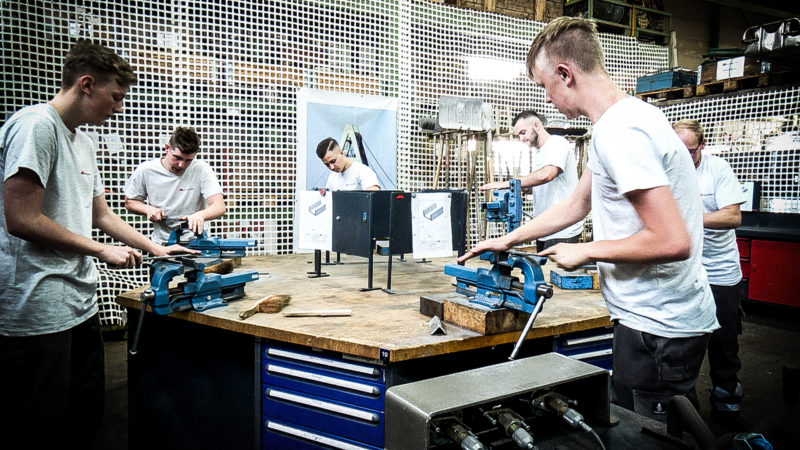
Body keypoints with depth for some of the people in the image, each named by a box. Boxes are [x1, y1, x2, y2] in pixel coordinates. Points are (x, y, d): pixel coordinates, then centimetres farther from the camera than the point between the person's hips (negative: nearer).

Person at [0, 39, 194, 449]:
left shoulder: (83, 142, 16)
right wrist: (102, 251, -12)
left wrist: (156, 249, 18)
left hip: (80, 303, 9)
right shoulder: (36, 126, -13)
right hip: (38, 312, -9)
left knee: (87, 416, 17)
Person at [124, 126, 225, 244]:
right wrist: (148, 209, -7)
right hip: (160, 243, 2)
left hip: (194, 243, -2)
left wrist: (199, 215, -36)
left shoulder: (201, 169, -7)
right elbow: (129, 202, 14)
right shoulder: (145, 171, 0)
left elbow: (220, 207, -15)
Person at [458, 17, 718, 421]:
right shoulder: (620, 121, 12)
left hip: (658, 328, -10)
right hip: (648, 318, 10)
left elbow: (673, 241, -27)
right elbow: (576, 205, 21)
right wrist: (507, 240, 23)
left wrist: (587, 251, -14)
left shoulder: (620, 132, -22)